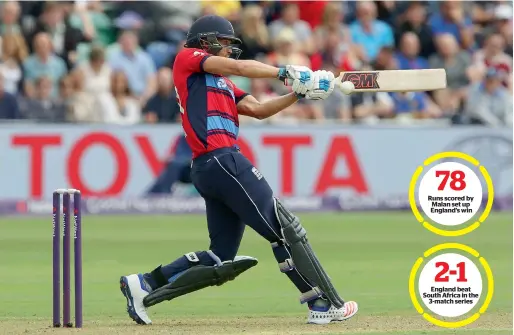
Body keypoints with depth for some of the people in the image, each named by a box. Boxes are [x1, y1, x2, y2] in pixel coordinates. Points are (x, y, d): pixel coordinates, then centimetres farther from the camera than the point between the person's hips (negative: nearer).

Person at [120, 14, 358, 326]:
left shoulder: (224, 85, 29)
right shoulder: (187, 58, 8)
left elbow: (258, 109, 17)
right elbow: (238, 67, -5)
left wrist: (298, 93, 5)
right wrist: (284, 72, -4)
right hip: (222, 160, -9)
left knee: (221, 260, 8)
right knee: (286, 228, -9)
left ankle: (145, 285, 8)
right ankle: (327, 304, -9)